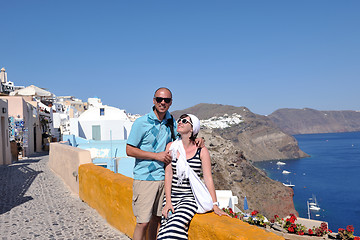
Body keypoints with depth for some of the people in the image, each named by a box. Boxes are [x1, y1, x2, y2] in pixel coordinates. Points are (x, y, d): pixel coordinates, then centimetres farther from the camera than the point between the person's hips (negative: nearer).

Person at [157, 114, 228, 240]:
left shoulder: (201, 151, -1)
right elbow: (168, 174, 3)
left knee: (176, 224, -25)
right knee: (165, 228, -14)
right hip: (172, 196, 3)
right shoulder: (171, 146, 6)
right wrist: (168, 202, -4)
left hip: (191, 197, -3)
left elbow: (208, 178, -2)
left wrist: (215, 206, -6)